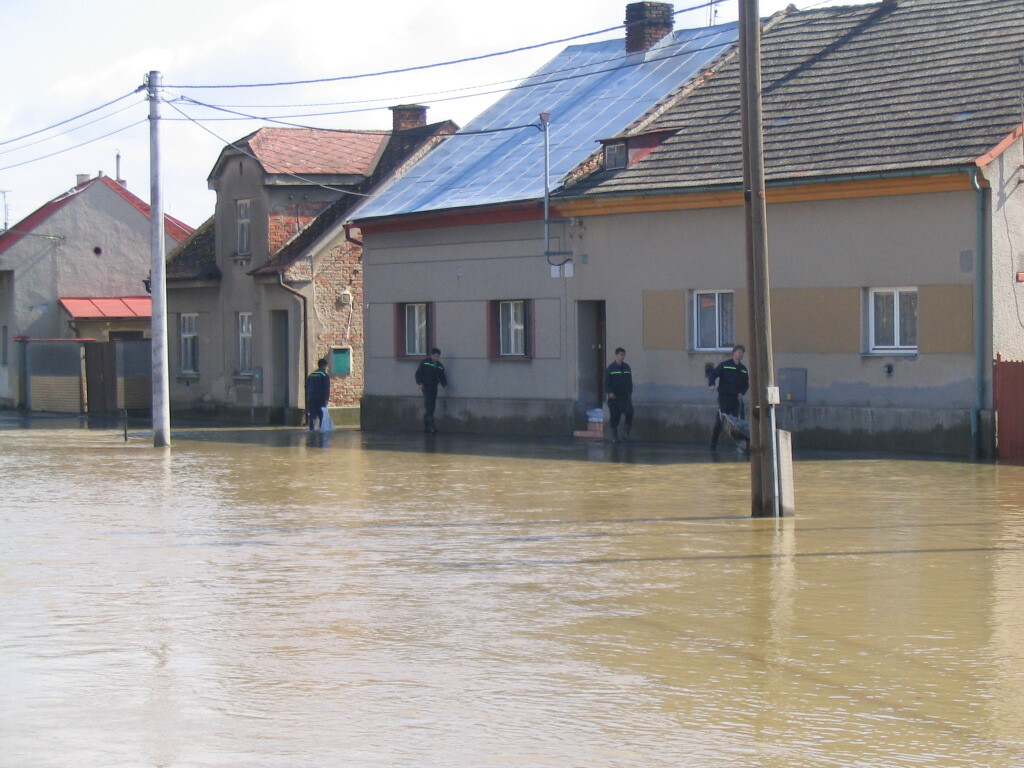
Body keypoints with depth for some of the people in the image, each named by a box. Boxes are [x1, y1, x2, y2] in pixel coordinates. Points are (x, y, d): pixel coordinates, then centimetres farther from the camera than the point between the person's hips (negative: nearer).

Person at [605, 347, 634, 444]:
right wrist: (610, 392, -17)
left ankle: (626, 434, 4)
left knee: (629, 414, -8)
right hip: (614, 397, -4)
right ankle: (614, 436, 10)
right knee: (614, 417, 0)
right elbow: (607, 382, -5)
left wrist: (630, 392, 12)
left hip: (626, 396, 4)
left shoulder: (627, 367, 12)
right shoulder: (611, 368, -2)